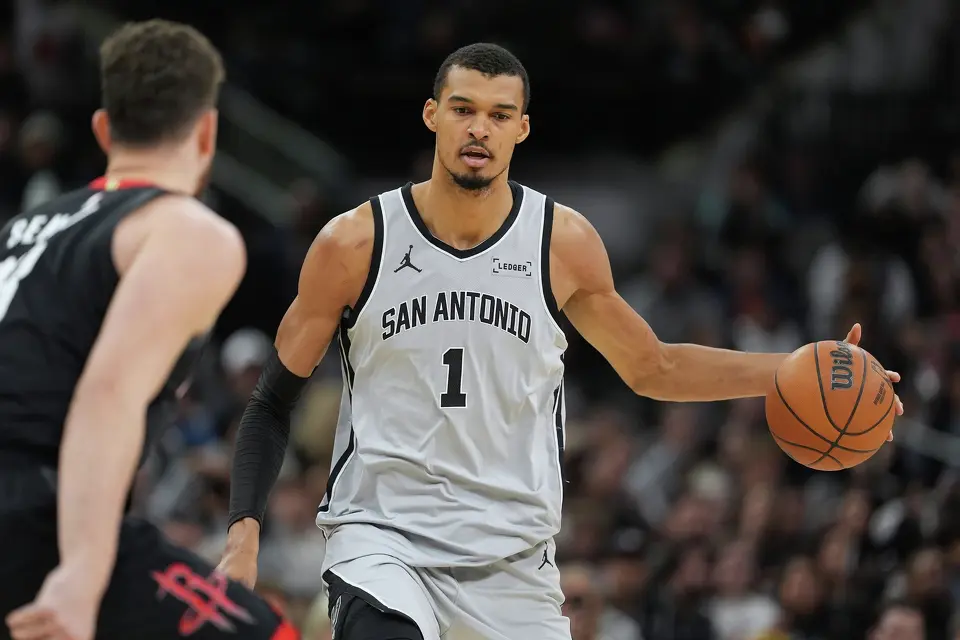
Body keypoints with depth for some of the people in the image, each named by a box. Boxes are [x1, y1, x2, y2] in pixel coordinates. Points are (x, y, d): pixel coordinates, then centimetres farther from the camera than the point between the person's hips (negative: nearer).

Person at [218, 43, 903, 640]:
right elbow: (275, 401, 3)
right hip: (382, 535, -3)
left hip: (512, 560, 3)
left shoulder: (564, 243, 1)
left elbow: (651, 367, 16)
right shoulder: (354, 243, -5)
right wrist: (244, 537, -10)